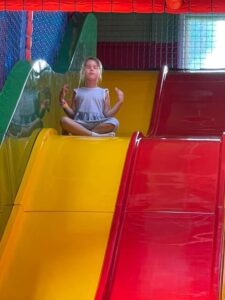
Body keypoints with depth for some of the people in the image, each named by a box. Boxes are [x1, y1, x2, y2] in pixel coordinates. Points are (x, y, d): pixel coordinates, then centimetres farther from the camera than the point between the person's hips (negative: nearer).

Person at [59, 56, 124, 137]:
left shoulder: (104, 92, 17)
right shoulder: (77, 92, 18)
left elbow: (107, 115, 10)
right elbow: (72, 114, 14)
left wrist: (119, 102, 5)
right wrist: (63, 102, 4)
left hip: (98, 125, 0)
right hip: (79, 125, 0)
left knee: (114, 122, -31)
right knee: (64, 120, -31)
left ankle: (84, 135, -30)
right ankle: (95, 135, -36)